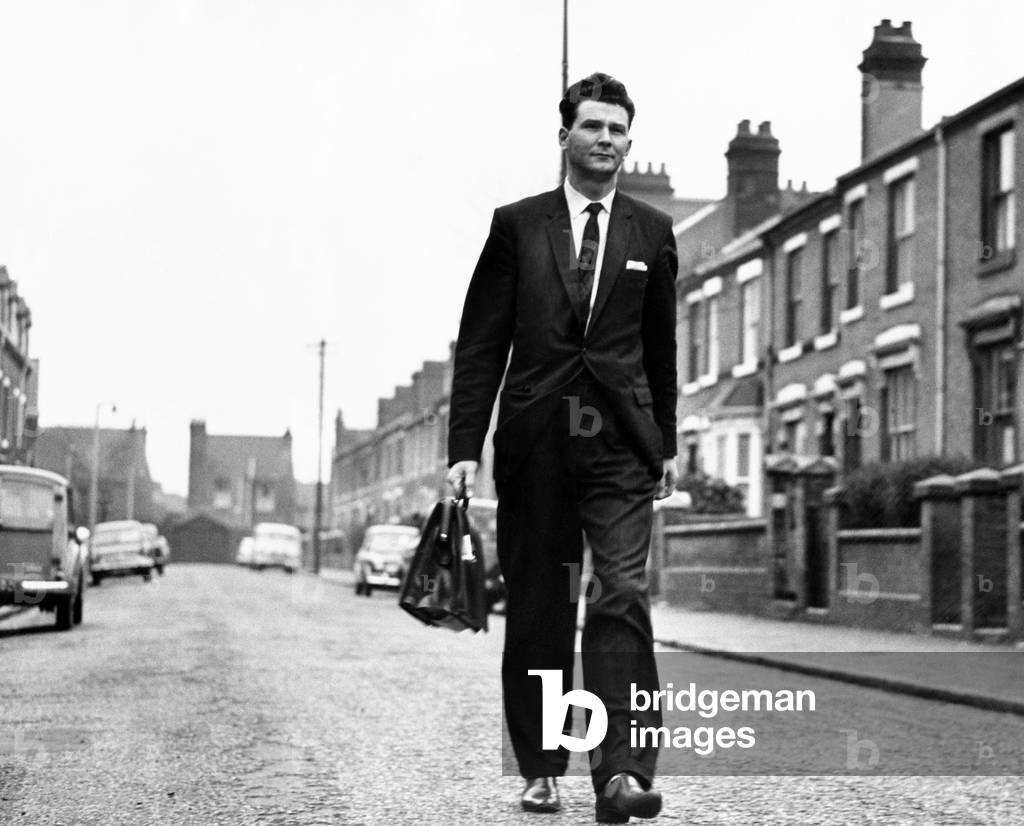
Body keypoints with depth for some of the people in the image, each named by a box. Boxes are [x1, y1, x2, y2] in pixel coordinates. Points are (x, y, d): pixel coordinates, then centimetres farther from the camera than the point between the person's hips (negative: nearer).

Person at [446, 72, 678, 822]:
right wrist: (465, 445, -4)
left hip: (621, 443, 0)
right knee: (537, 612, 6)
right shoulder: (517, 225, 6)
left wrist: (667, 442, 15)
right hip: (535, 441, 0)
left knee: (623, 598, -13)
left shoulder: (652, 233, 10)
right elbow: (481, 344, 3)